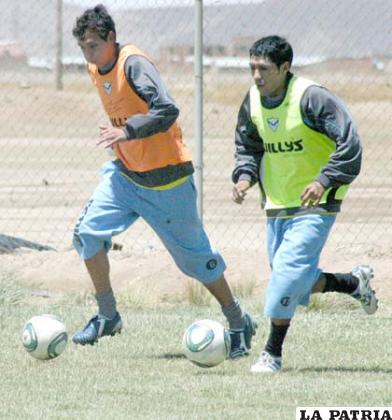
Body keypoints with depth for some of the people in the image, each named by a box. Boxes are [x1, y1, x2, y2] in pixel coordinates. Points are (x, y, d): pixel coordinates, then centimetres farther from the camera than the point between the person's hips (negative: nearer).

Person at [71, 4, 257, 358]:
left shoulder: (134, 64, -21)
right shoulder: (96, 70, 4)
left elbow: (167, 110, -33)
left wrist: (128, 131, -41)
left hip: (165, 178, -7)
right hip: (126, 174, 7)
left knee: (194, 256, 2)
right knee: (88, 231, -9)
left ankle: (240, 325, 18)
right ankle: (107, 317, 4)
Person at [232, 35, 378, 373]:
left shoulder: (310, 97, -19)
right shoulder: (253, 101, 1)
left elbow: (349, 142, -19)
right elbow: (247, 147, 16)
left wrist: (325, 180, -28)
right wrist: (245, 177, -3)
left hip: (315, 205, -7)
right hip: (277, 206, 7)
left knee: (287, 273, -17)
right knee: (297, 282, 9)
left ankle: (272, 353, -8)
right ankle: (354, 283, 35)